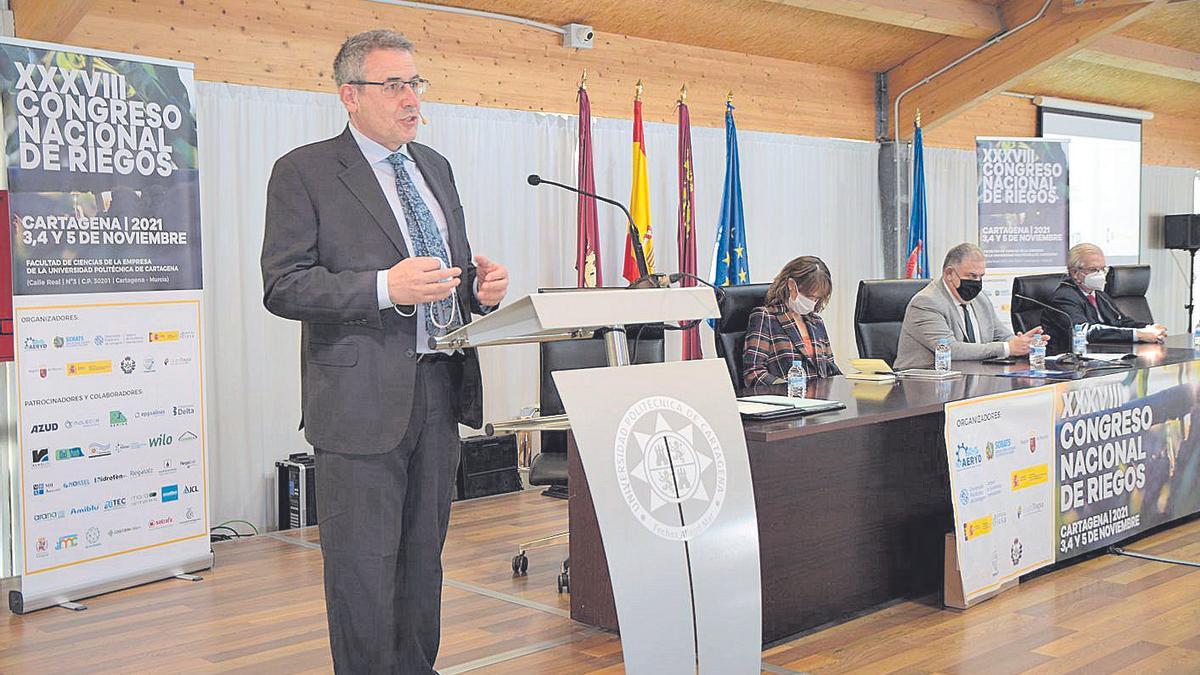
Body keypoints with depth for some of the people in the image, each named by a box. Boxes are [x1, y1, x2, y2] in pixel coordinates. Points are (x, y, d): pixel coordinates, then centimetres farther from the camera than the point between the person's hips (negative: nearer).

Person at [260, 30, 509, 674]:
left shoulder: (435, 167, 16)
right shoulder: (304, 171, -5)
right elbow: (283, 286, -12)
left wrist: (480, 285, 0)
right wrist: (386, 287, -23)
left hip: (440, 388, 7)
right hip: (363, 397, -6)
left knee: (423, 555, 15)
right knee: (363, 567, 0)